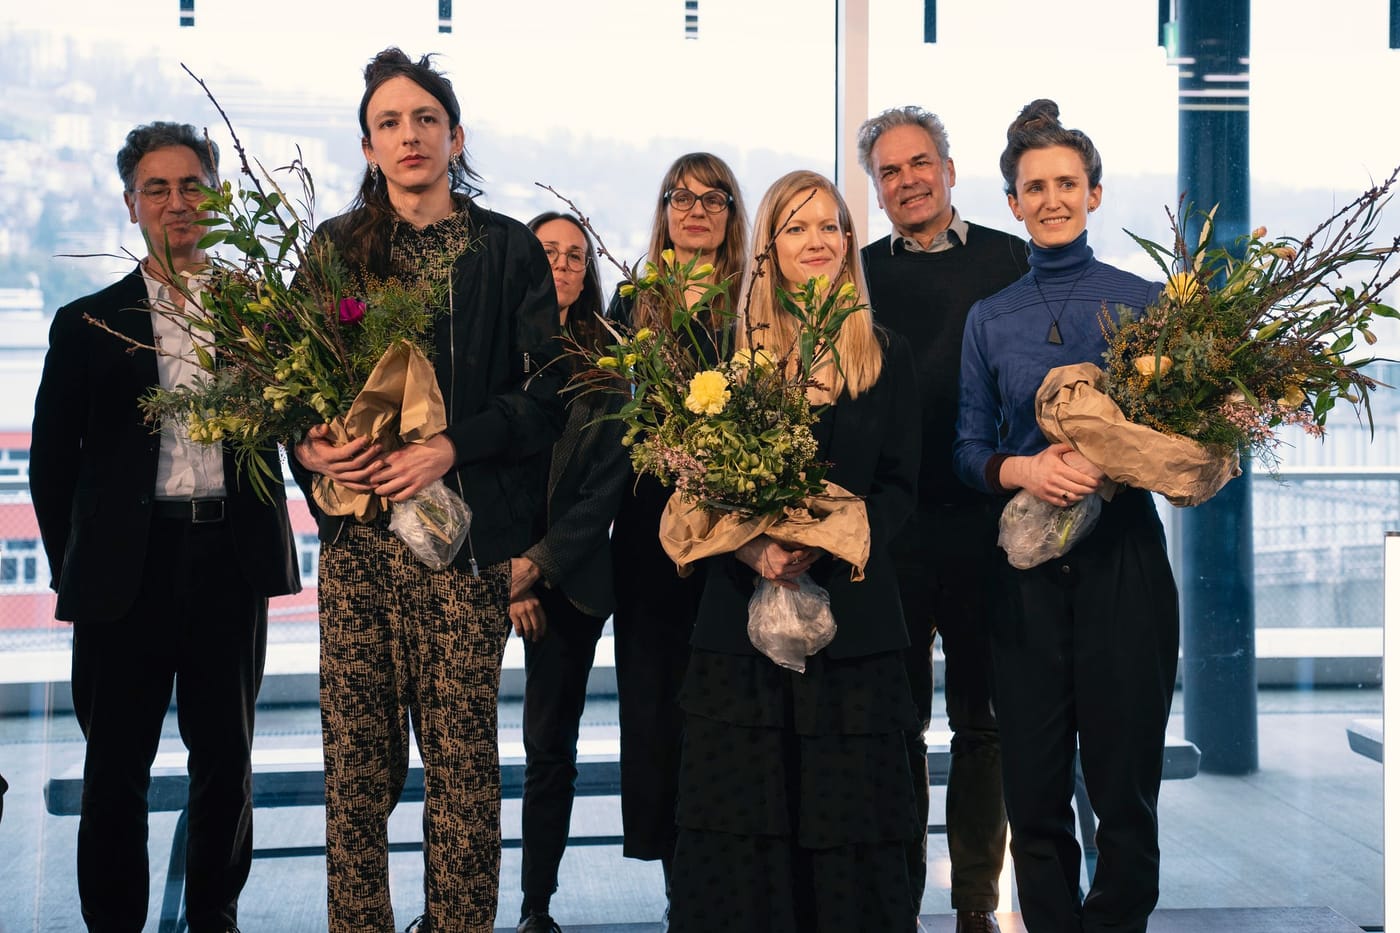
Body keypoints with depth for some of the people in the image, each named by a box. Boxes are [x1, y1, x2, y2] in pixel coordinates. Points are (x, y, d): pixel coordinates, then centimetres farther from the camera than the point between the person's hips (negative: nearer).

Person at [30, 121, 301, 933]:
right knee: (116, 767, 7)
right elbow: (53, 462, 8)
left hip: (232, 561, 1)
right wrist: (73, 566, 4)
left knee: (226, 759, 11)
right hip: (128, 564, 0)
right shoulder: (88, 324, 6)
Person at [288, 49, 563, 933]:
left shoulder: (510, 248, 5)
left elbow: (549, 391, 0)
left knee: (462, 754, -1)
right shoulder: (337, 247, 12)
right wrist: (309, 446, -7)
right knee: (356, 753, 2)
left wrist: (451, 447, -11)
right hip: (356, 535, 2)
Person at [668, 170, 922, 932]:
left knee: (848, 824, 2)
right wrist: (753, 549, -17)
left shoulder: (886, 357, 9)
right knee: (742, 821, 1)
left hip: (852, 607, 0)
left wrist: (820, 546, -14)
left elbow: (897, 485, 3)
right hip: (743, 608, 0)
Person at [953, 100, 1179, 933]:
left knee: (1125, 786, 2)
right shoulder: (990, 319, 10)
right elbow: (969, 449, 10)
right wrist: (1019, 469, -11)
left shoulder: (1144, 301, 3)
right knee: (1034, 790, 6)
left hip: (1123, 557, -2)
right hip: (1026, 567, 2)